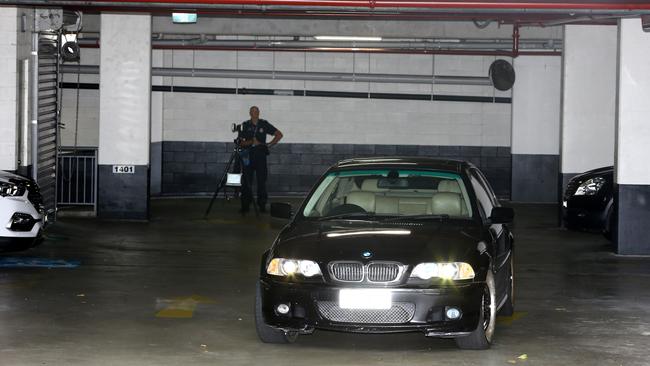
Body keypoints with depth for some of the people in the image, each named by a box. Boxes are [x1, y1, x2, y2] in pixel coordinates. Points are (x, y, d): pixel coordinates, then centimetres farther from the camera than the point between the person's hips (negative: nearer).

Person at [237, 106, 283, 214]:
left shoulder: (264, 124, 5)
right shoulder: (245, 125, 6)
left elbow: (279, 135, 9)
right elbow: (240, 142, 3)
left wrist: (269, 144, 2)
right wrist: (250, 142, -14)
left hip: (261, 155, 0)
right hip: (248, 156, 1)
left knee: (262, 181, -3)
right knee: (246, 182, -2)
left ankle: (262, 205, 2)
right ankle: (245, 206, 3)